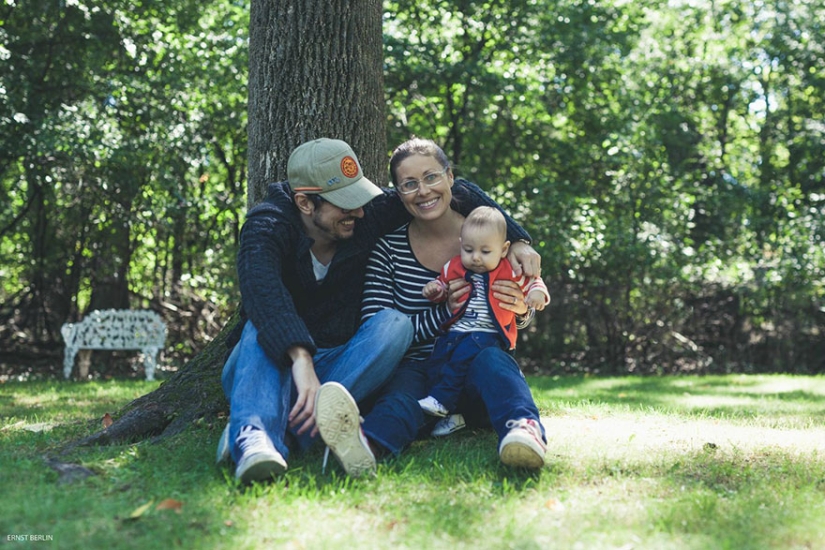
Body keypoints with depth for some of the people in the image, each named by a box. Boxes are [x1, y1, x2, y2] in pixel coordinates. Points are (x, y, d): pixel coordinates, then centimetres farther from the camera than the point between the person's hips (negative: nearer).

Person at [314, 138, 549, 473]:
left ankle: (525, 432, -64)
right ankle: (365, 442, -69)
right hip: (418, 371, -1)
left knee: (491, 359, -33)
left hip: (475, 381, 1)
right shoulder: (388, 248, -1)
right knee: (403, 384, -35)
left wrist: (521, 309, -14)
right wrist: (444, 312, -20)